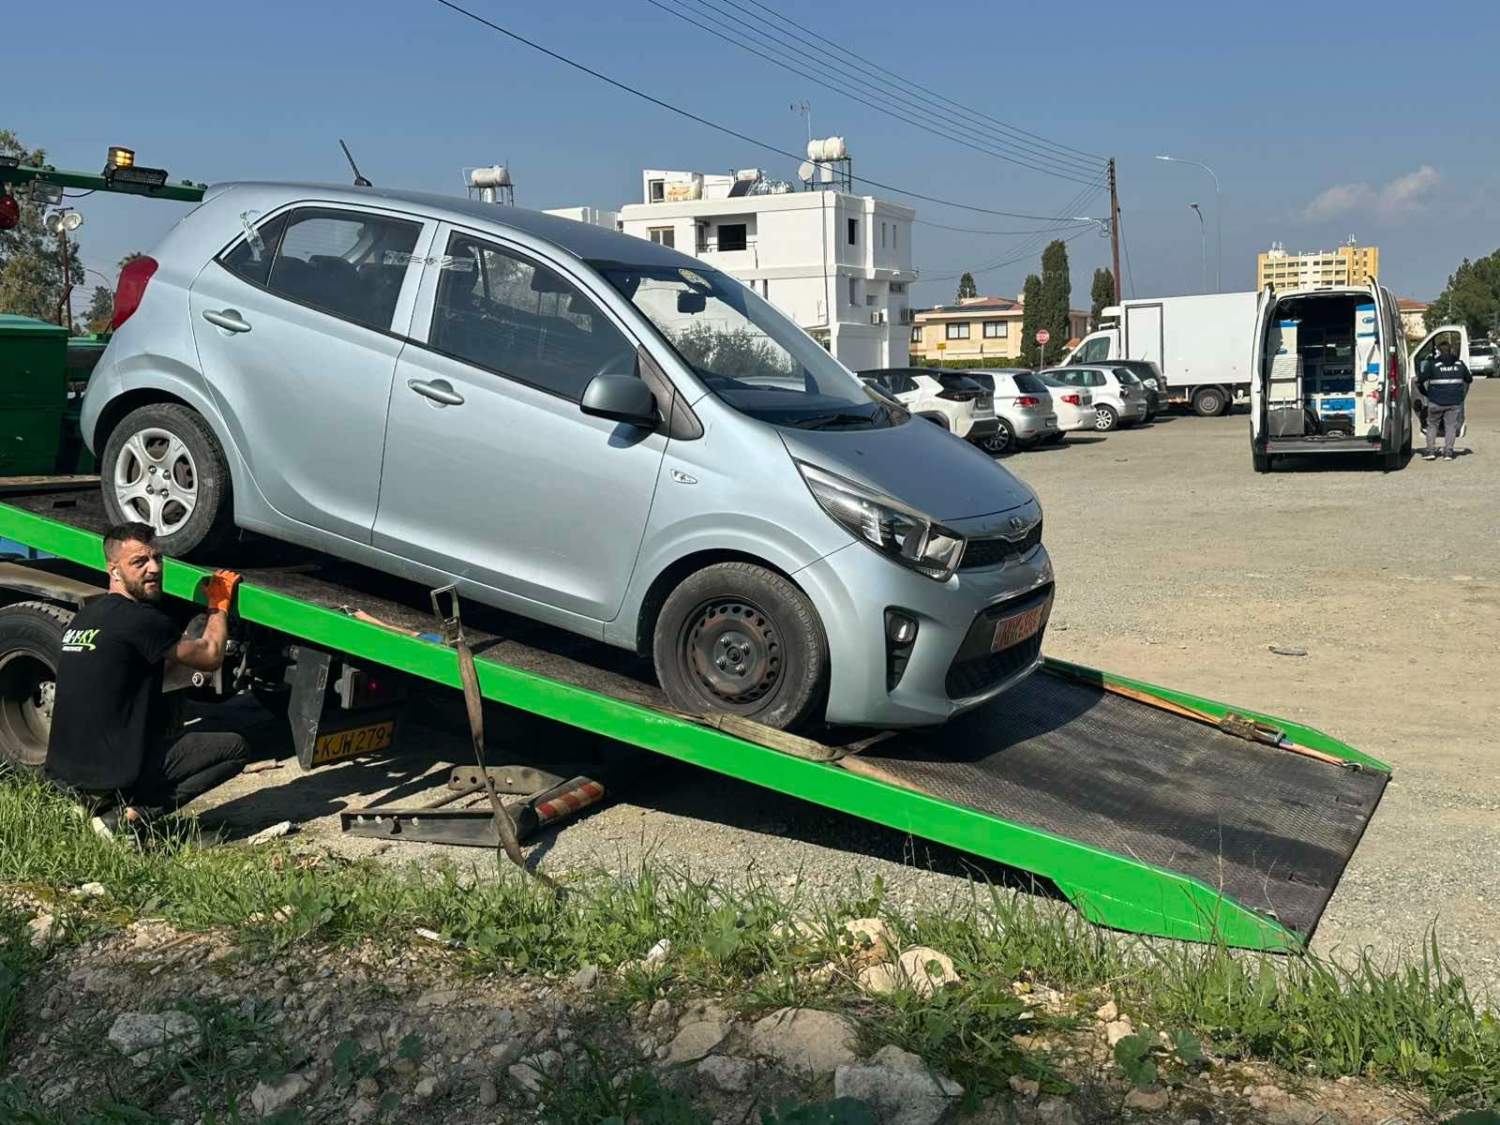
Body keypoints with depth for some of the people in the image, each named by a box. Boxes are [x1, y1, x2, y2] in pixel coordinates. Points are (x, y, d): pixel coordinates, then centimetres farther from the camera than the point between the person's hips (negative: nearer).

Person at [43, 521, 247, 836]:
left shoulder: (84, 616, 11)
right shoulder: (140, 619, -15)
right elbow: (211, 657, -1)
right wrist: (219, 604, 14)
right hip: (110, 774, -8)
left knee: (159, 710, 32)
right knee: (234, 747, 3)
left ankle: (104, 805, 12)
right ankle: (130, 816, -8)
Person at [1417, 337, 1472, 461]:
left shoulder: (1432, 364, -5)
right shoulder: (1460, 364, 6)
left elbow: (1421, 380, -6)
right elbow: (1469, 379, 18)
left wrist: (1426, 393, 9)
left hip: (1437, 401, -2)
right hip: (1455, 401, 2)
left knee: (1432, 425, 11)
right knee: (1451, 425, 8)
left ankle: (1431, 450, 4)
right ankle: (1448, 451, 2)